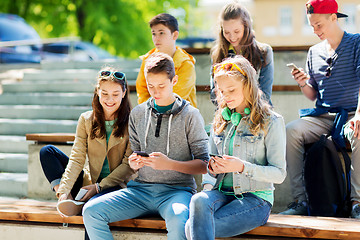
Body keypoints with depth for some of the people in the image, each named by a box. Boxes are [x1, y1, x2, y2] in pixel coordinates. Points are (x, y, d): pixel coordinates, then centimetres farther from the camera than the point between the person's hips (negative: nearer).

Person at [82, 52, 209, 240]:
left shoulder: (190, 115, 2)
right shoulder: (137, 114, 14)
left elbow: (203, 165, -1)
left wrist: (170, 164, -17)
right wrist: (134, 164, -5)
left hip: (177, 189, -4)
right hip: (141, 188, 4)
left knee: (178, 220, -40)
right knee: (91, 211, -18)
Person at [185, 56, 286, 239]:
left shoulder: (270, 122, -1)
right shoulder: (220, 121, 17)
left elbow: (279, 174, -4)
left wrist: (243, 167, -18)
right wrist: (212, 168, -1)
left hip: (255, 198, -5)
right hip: (222, 193, 5)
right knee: (199, 201, -35)